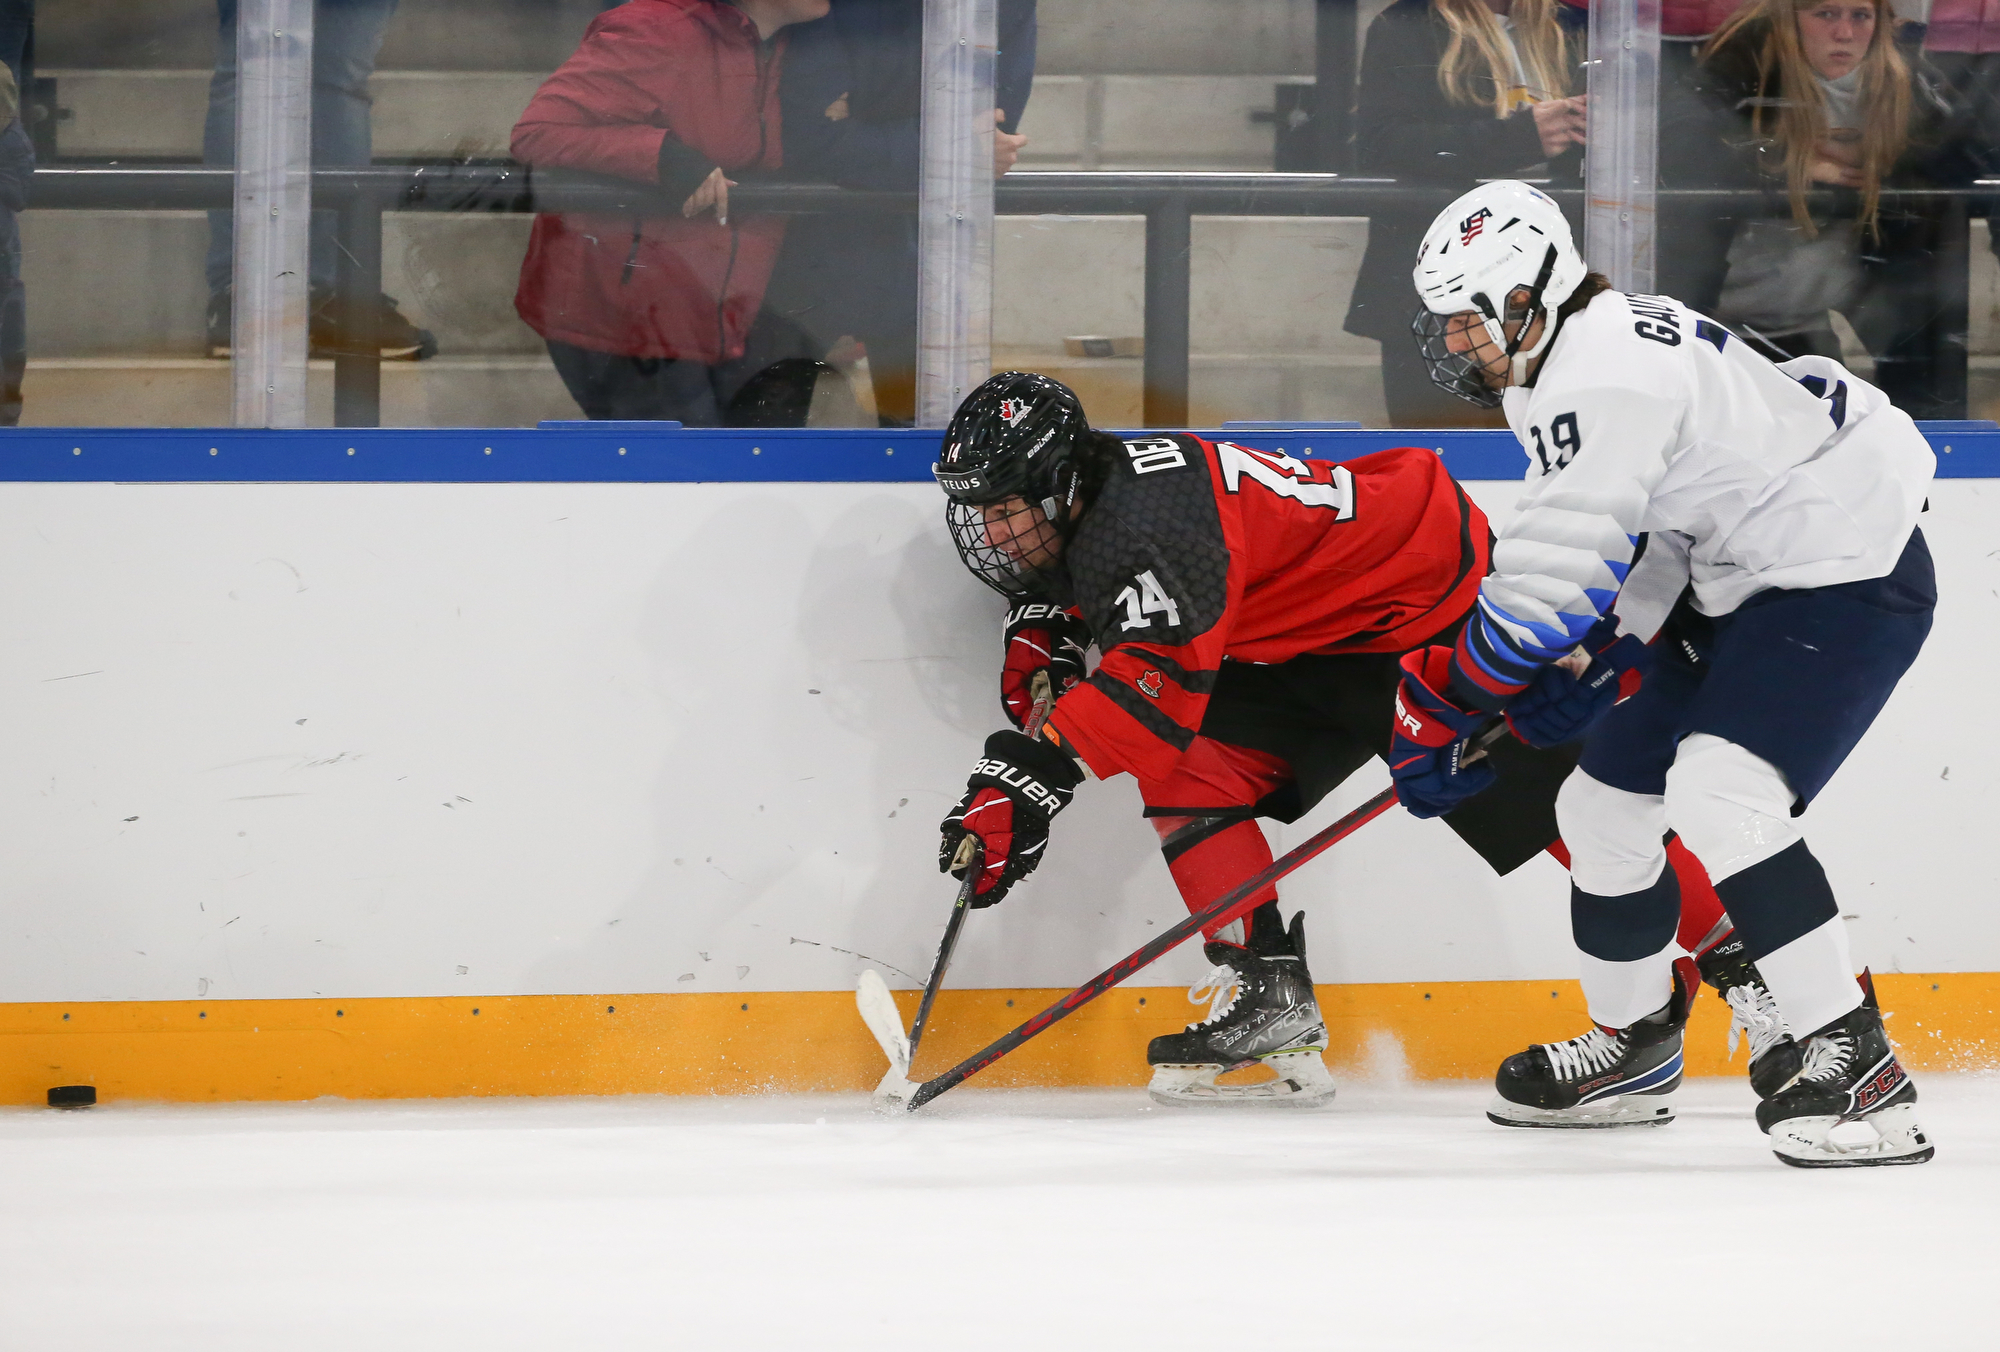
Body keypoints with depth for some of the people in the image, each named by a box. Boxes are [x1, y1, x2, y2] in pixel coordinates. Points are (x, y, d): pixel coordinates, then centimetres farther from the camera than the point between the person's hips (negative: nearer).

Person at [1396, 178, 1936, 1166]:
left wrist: (1442, 704, -20)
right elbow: (1633, 541, 19)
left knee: (1719, 794, -28)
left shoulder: (1607, 374, -23)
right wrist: (1578, 660, 5)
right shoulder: (1564, 367, 11)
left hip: (1847, 576, -11)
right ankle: (1632, 1035, 34)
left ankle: (1851, 1057, -29)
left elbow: (1552, 576, -26)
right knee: (1602, 803, 13)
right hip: (1743, 591, 11)